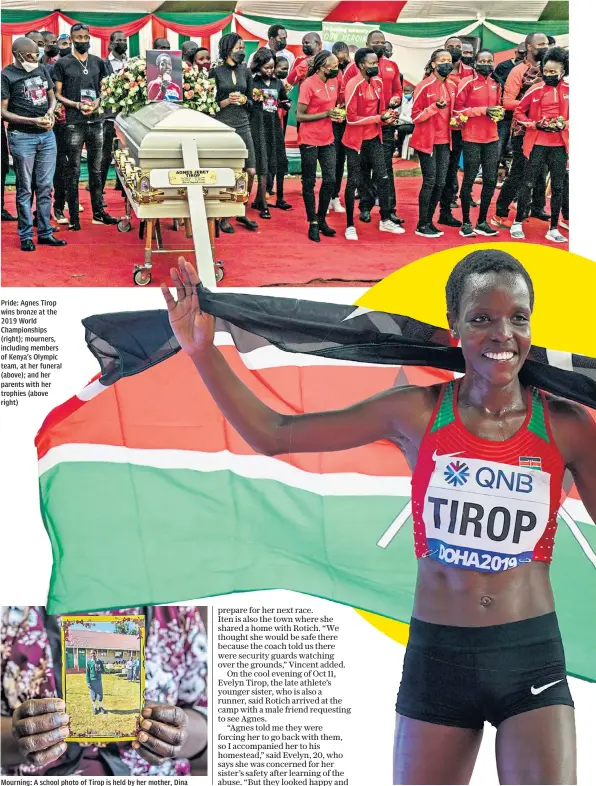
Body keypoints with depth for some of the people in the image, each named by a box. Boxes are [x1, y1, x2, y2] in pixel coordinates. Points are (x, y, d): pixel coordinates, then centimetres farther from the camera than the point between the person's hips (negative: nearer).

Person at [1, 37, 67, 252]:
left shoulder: (42, 69, 10)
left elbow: (52, 96, 20)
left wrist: (50, 112, -2)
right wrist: (33, 121, -17)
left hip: (47, 135, 5)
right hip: (22, 137, -5)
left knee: (45, 187, 9)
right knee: (25, 189, 1)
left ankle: (45, 233, 17)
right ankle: (26, 236, 9)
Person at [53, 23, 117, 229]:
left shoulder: (98, 62, 12)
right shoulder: (63, 63, 1)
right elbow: (57, 95, 1)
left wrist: (98, 101, -2)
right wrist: (77, 105, -13)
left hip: (96, 121, 4)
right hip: (74, 123, -4)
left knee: (96, 169, 10)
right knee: (73, 171, -1)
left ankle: (98, 212, 18)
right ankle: (73, 216, 2)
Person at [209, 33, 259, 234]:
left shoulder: (245, 71, 11)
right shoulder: (215, 72, -1)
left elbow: (251, 102, 16)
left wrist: (243, 99, -5)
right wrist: (227, 101, -13)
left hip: (242, 126, 4)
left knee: (251, 172, -1)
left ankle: (241, 212, 17)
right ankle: (224, 218, 9)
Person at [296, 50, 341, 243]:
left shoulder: (334, 82, 6)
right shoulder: (308, 85, -15)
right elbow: (299, 116, -14)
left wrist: (337, 113, 0)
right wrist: (326, 114, -21)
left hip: (328, 140, 6)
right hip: (309, 141, -6)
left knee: (330, 180, 4)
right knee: (309, 182, 4)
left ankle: (322, 219, 19)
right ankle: (313, 223, 12)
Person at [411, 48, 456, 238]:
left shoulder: (452, 86, 8)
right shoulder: (424, 86, -12)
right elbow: (415, 116, -13)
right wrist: (435, 106, -25)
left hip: (444, 141, 6)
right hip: (427, 141, -6)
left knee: (440, 183, 7)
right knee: (430, 182, -6)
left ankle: (429, 220, 19)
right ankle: (422, 225, 3)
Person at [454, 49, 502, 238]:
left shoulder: (496, 84, 11)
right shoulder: (468, 83, -6)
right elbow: (458, 109, -9)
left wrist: (497, 112, 1)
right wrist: (483, 110, -17)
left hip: (492, 139, 6)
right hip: (472, 139, -6)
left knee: (490, 180, 6)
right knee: (469, 180, 0)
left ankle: (482, 222, 16)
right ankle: (466, 223, 9)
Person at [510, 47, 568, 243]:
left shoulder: (568, 90, 1)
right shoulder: (536, 90, -2)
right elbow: (518, 112, 3)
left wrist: (565, 125, -10)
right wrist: (535, 124, -10)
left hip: (559, 145, 2)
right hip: (537, 144, -2)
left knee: (558, 187, 5)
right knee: (528, 184, 2)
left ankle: (553, 229, 13)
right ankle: (517, 223, 14)